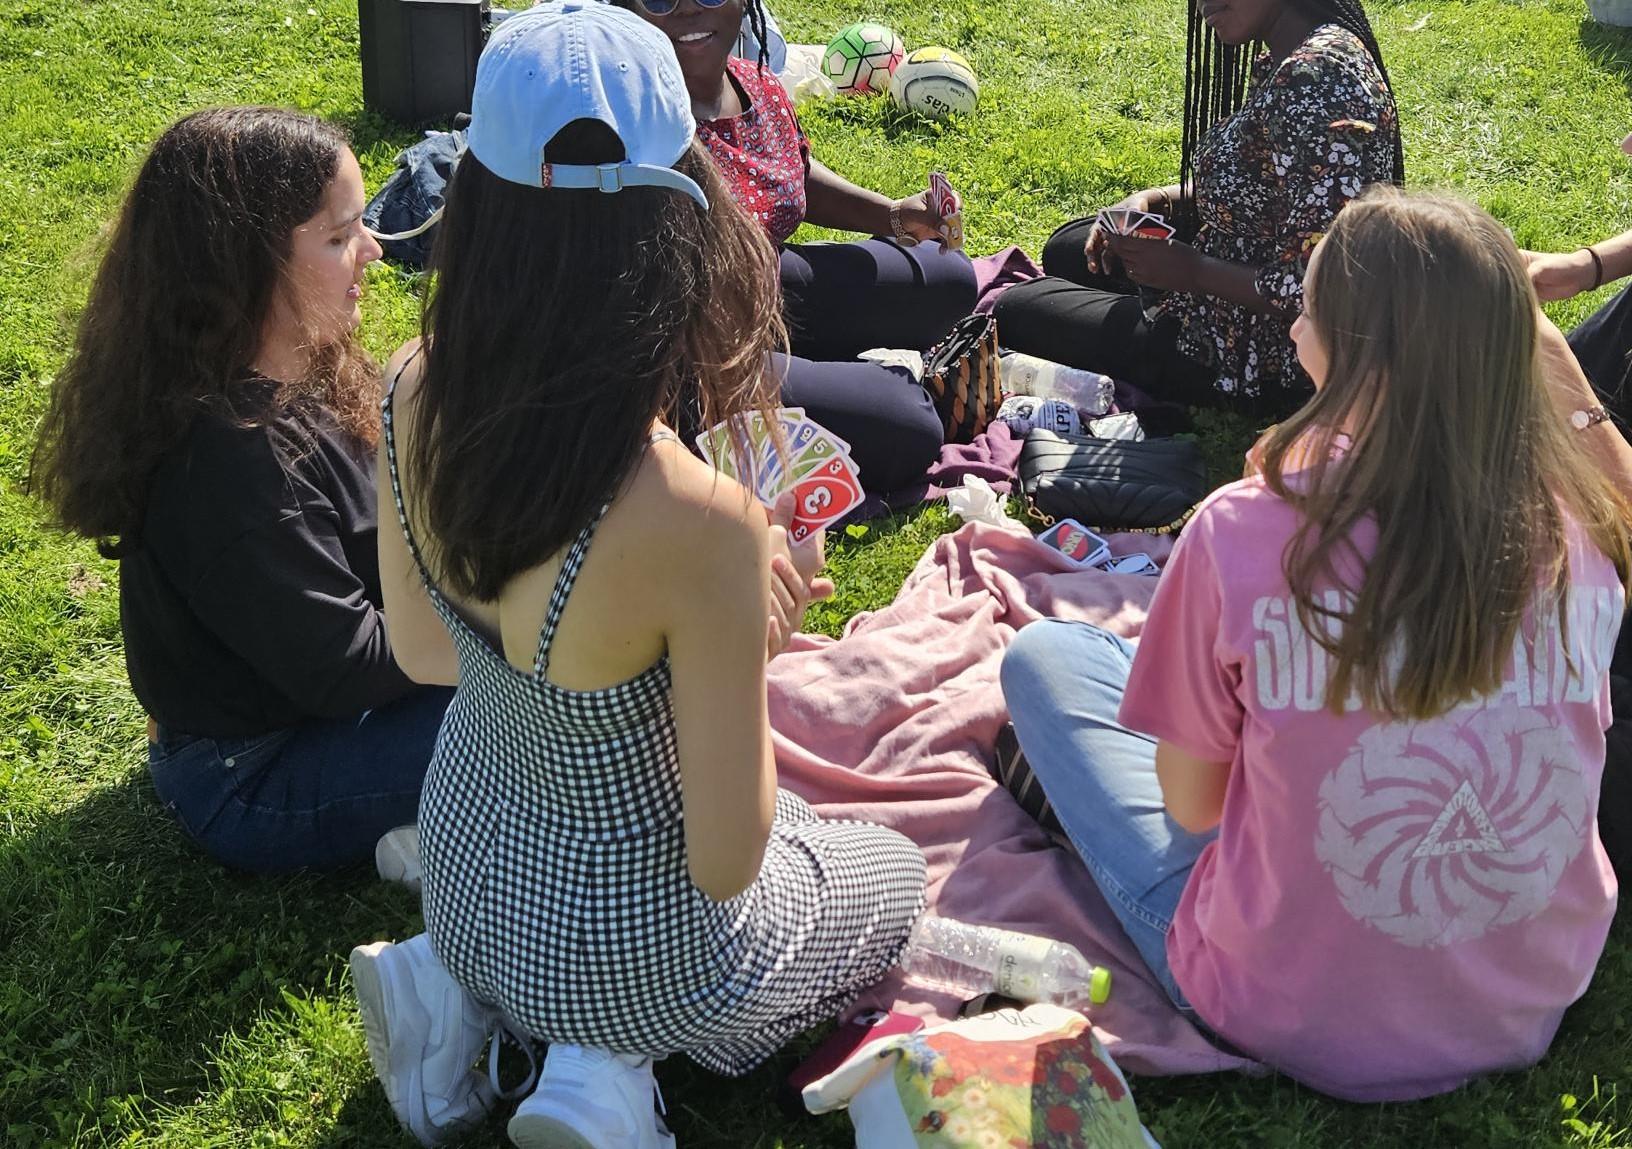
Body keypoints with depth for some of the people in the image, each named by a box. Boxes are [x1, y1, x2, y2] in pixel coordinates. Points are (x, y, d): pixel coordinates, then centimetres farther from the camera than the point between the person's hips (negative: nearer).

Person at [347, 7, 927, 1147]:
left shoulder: (414, 394, -19)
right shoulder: (698, 524, -38)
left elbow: (420, 651, 1)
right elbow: (724, 864, -25)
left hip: (465, 869, 6)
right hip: (631, 942, -5)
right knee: (895, 875, 28)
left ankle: (459, 989, 15)